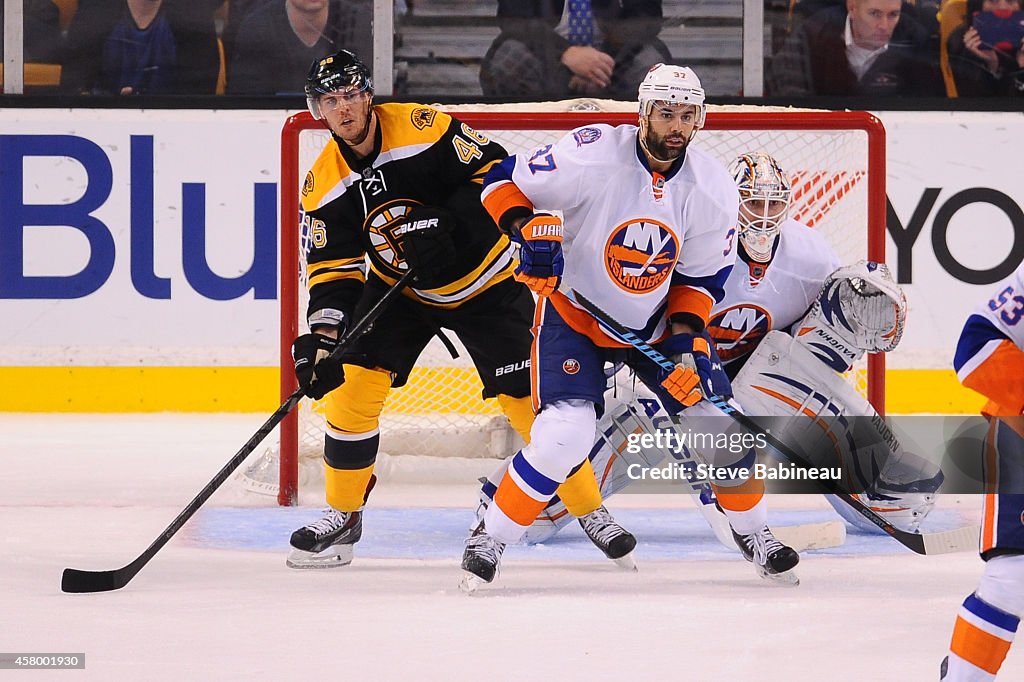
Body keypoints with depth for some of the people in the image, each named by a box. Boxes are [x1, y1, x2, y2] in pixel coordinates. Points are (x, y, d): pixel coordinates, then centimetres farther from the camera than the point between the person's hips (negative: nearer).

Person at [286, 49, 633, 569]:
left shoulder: (423, 128, -23)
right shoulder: (325, 185, -10)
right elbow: (334, 268, -9)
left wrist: (446, 222, -32)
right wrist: (322, 336, -23)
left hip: (485, 282, -4)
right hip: (399, 288, 4)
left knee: (528, 397, -6)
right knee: (352, 384, -11)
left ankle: (591, 511, 9)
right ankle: (342, 516, 5)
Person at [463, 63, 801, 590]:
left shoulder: (713, 190, -11)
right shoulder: (593, 156, -24)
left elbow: (701, 276, 0)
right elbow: (504, 181, -15)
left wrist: (686, 340, -12)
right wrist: (531, 231, -31)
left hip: (656, 323, 4)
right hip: (574, 313, -4)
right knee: (565, 434, -22)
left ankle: (753, 531, 25)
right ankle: (490, 540, -4)